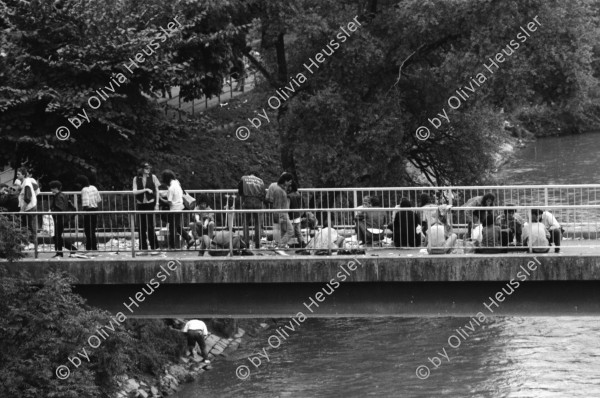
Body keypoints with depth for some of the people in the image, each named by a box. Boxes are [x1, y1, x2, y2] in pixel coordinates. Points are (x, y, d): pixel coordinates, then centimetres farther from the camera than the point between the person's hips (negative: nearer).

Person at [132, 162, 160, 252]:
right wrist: (145, 190, -14)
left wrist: (157, 204, 0)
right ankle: (143, 247, 11)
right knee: (141, 227, 3)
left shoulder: (152, 177, 2)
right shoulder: (136, 179, 4)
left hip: (150, 203, -2)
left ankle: (154, 247, 3)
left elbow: (156, 191, 5)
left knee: (150, 226, -6)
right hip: (140, 204, 2)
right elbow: (135, 192, -2)